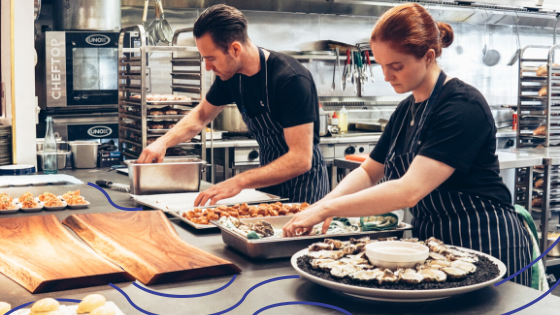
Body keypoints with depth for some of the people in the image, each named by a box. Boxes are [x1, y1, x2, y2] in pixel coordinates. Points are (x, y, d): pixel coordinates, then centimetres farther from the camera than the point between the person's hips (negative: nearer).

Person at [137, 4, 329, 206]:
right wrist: (164, 142, -4)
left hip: (303, 182, -6)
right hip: (270, 177, 6)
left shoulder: (292, 80, -27)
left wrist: (240, 181, -38)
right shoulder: (230, 76, -5)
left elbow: (301, 159, -31)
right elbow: (201, 115, 14)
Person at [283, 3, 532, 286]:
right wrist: (323, 204, -8)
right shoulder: (406, 110, 7)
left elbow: (410, 191, -30)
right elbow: (368, 172, 12)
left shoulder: (463, 106, -22)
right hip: (432, 241, 8)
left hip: (487, 246, -8)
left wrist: (327, 209, -28)